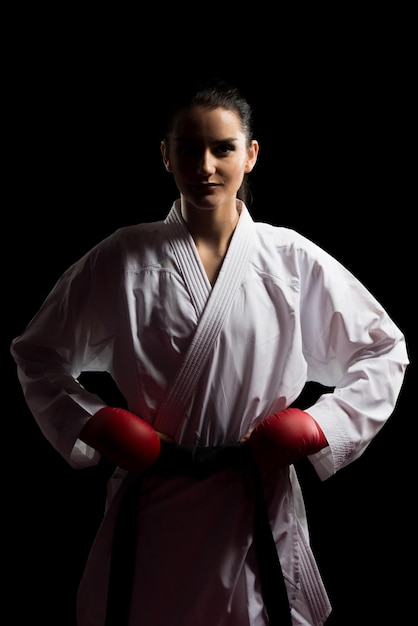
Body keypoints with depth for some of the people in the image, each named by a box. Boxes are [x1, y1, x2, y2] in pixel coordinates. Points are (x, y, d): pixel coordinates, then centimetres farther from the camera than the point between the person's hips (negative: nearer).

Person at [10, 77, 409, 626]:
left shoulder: (292, 259, -1)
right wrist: (93, 423, -5)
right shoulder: (123, 259, -1)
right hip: (151, 513, 0)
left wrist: (319, 426, -5)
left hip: (259, 515, 0)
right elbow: (38, 353, 10)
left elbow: (384, 352, 7)